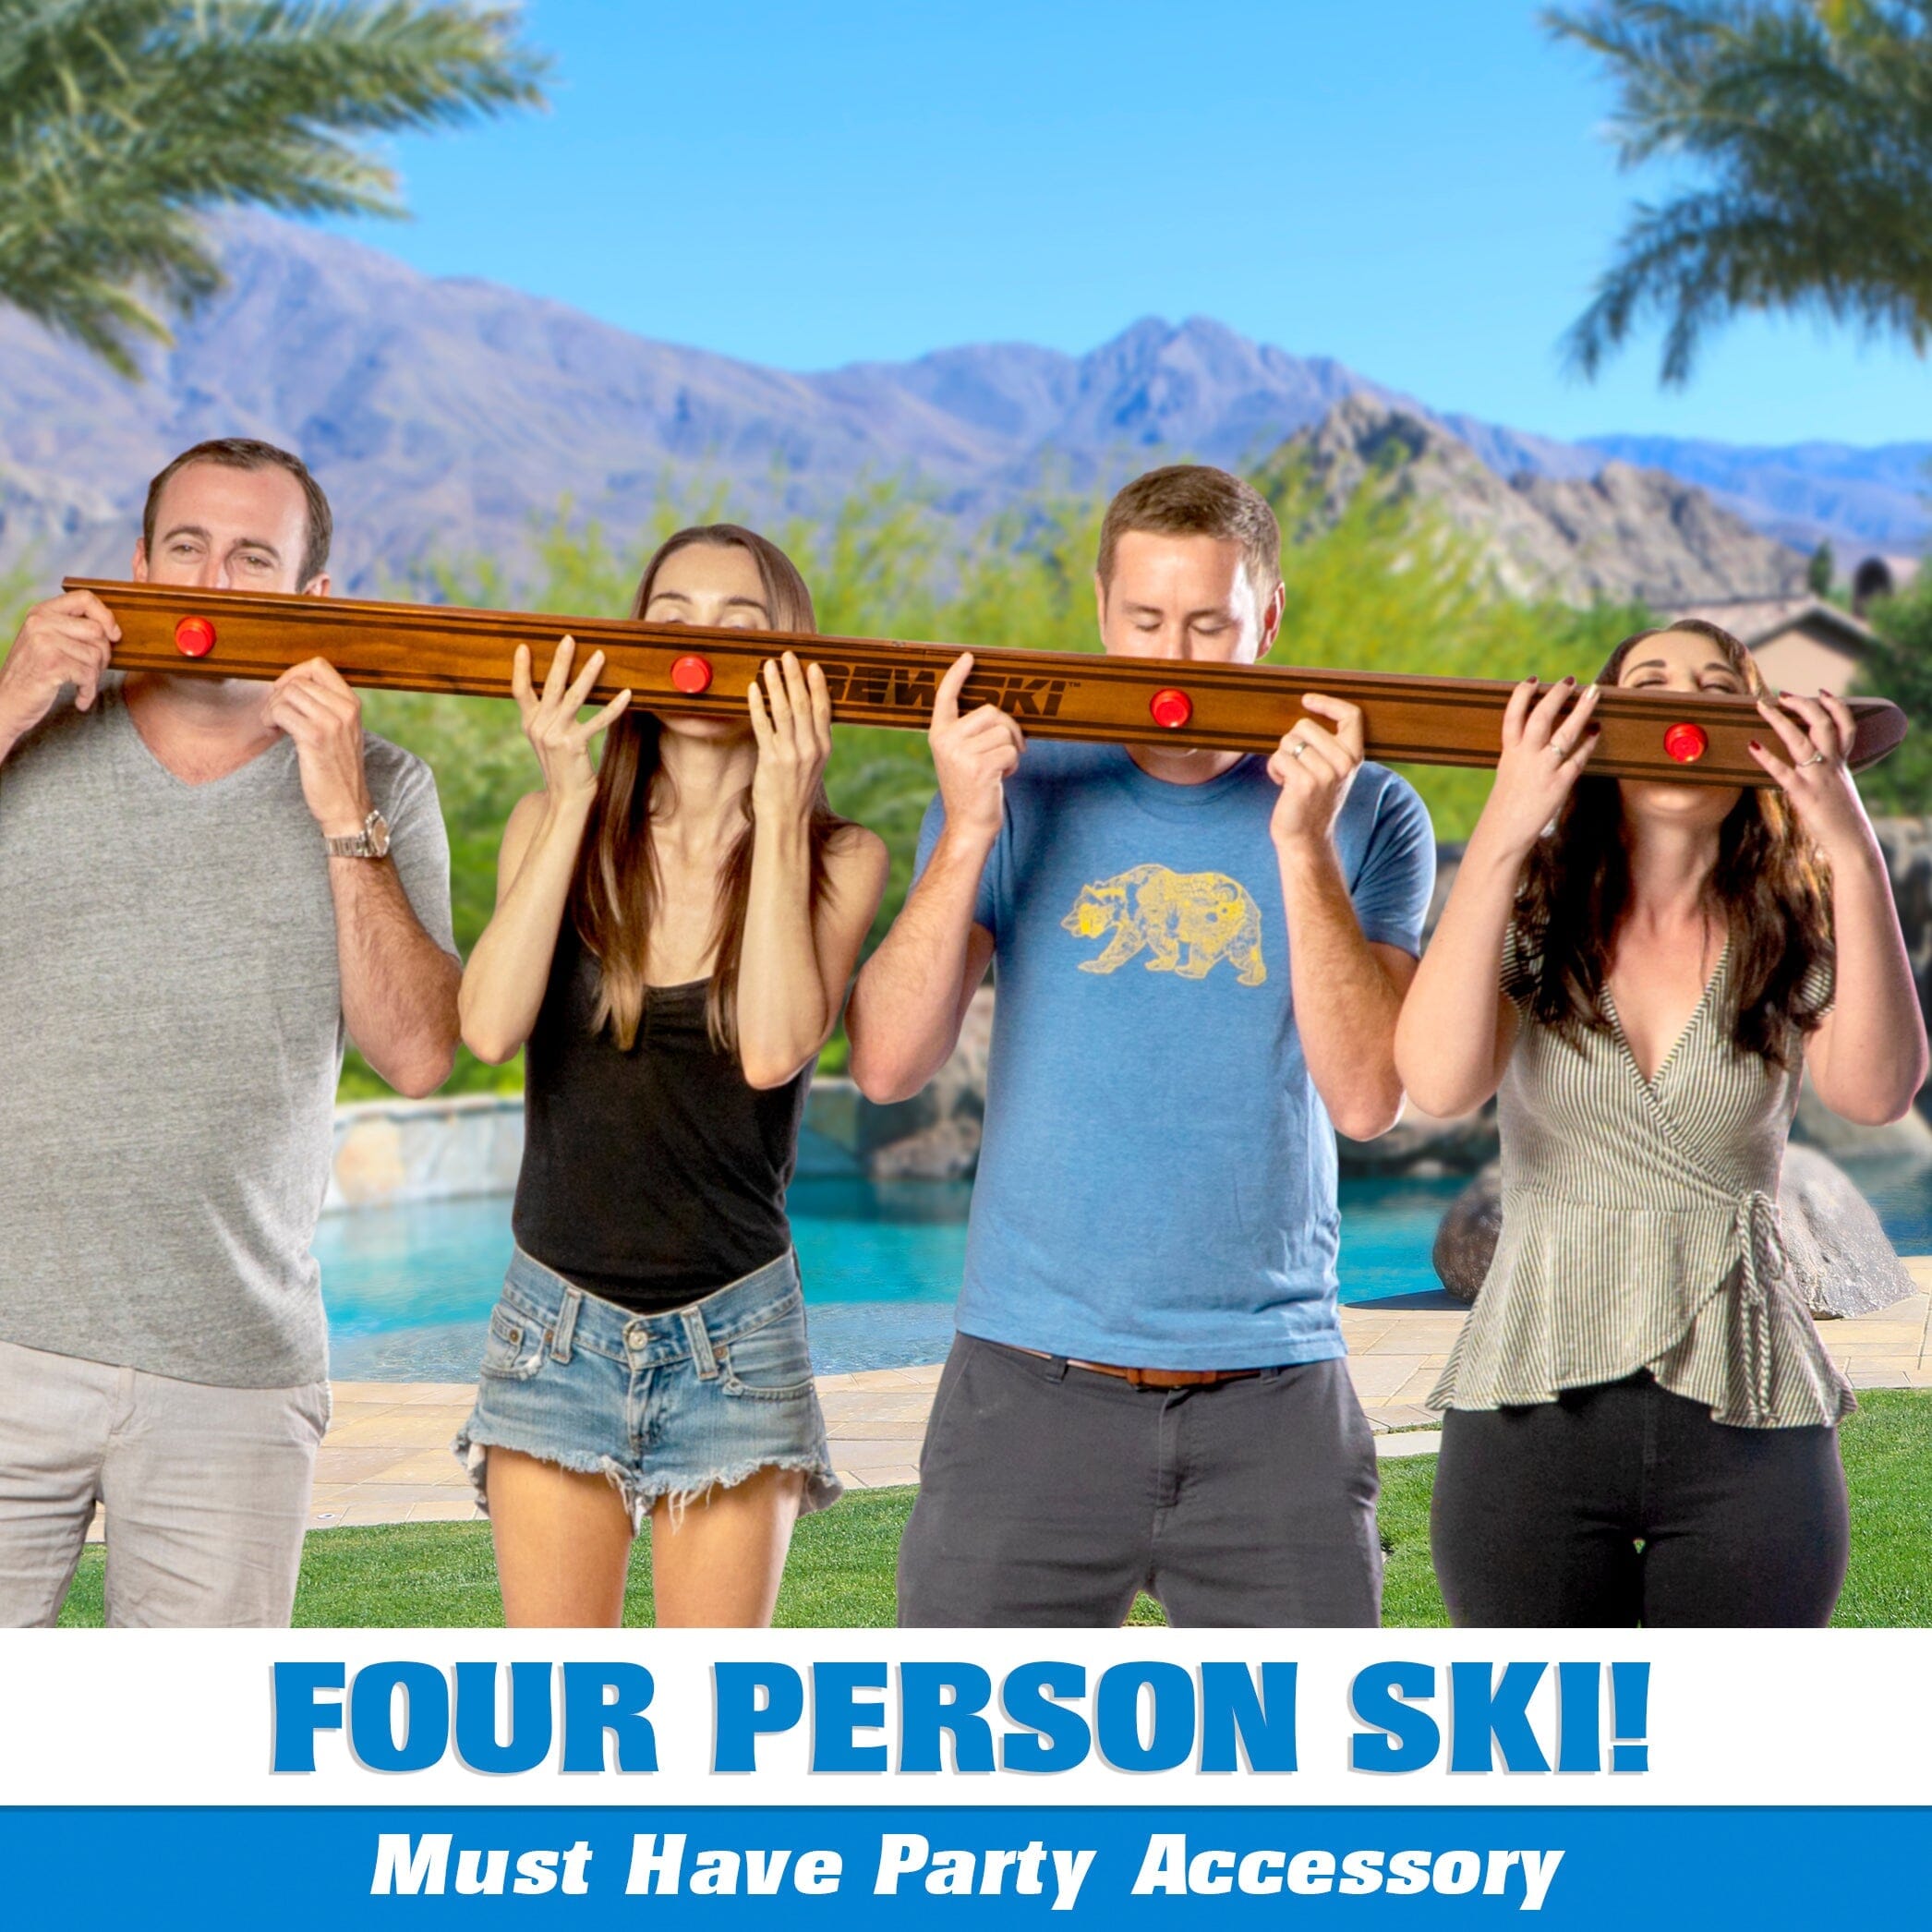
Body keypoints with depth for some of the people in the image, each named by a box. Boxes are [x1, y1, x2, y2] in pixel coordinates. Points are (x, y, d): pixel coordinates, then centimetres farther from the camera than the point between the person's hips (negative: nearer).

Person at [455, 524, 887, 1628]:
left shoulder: (839, 860, -3)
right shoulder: (557, 826, 1)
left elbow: (773, 1049, -21)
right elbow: (490, 1028, -16)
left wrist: (779, 815, -17)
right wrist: (570, 801, -15)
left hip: (735, 1332, -1)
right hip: (560, 1321, 1)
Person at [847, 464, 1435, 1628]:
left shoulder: (1365, 815, 4)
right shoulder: (1020, 791, 5)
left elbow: (1367, 1096, -9)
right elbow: (890, 1066, -5)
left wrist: (1302, 841, -15)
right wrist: (967, 834, -15)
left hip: (1273, 1399, 0)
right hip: (1032, 1391, 0)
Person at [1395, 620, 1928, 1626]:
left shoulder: (1795, 941, 5)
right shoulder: (1529, 927, 2)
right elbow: (1439, 1080, -18)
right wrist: (1505, 827, -20)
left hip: (1747, 1428, 1)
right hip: (1534, 1416, -1)